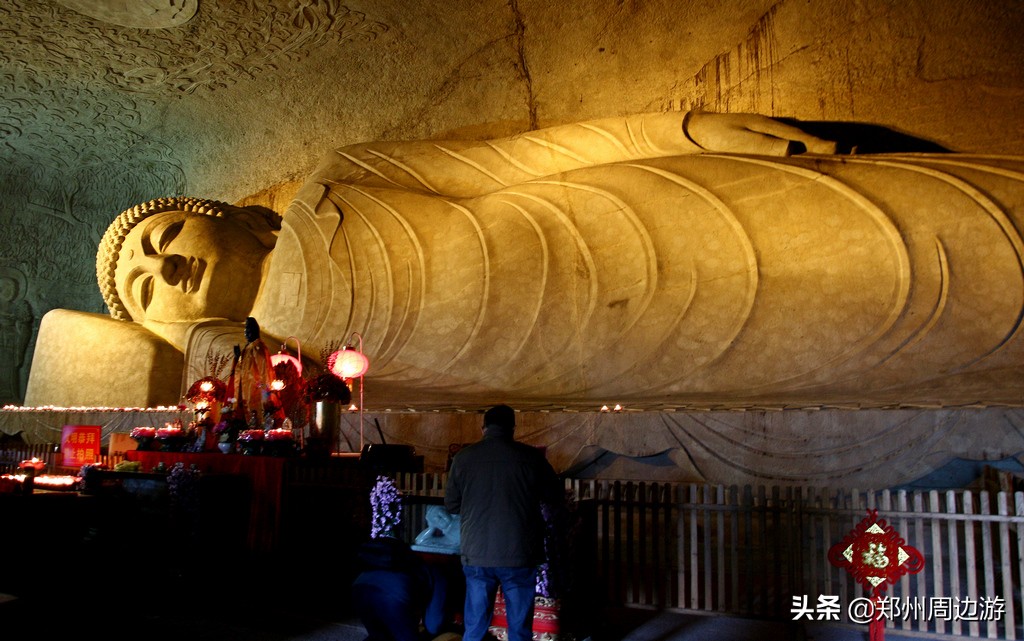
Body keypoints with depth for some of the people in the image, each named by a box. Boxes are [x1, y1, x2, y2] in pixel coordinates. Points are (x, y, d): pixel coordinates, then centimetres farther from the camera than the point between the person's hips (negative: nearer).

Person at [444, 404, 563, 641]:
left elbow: (451, 505, 7)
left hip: (476, 556, 2)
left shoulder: (463, 457, -2)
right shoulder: (531, 457, -7)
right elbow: (555, 498, 5)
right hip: (519, 556, -2)